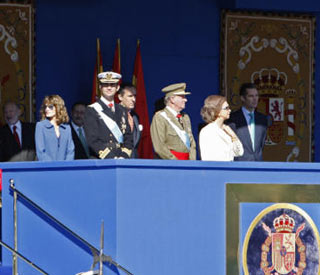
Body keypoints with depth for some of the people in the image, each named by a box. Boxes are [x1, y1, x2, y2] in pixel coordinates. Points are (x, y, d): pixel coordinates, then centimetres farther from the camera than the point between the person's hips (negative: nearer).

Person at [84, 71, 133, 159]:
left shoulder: (122, 111, 17)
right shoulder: (91, 110, 0)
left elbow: (128, 138, 14)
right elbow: (93, 141, -9)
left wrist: (124, 156, -4)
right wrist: (112, 159, -15)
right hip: (100, 162, -4)